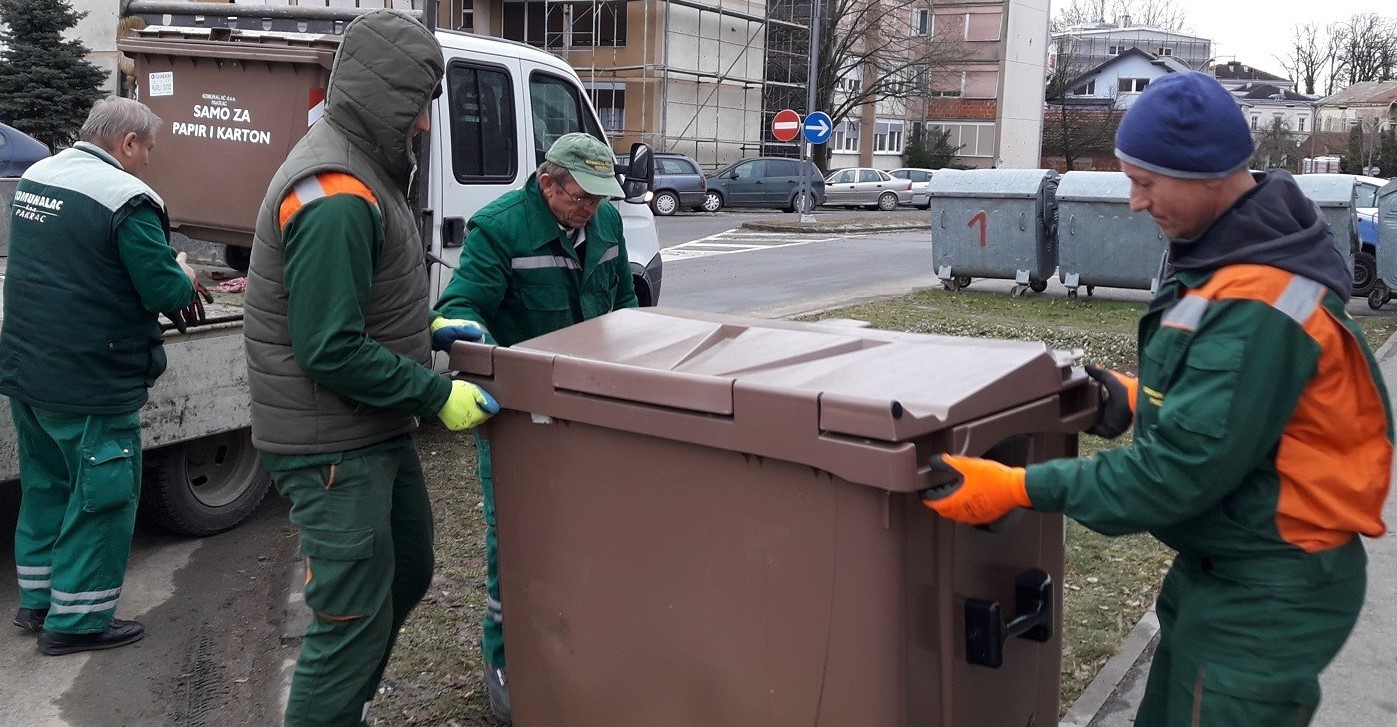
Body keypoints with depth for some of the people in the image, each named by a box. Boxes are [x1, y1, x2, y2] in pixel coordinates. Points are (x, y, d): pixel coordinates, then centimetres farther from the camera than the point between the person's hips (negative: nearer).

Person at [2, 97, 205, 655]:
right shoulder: (127, 199, -20)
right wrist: (185, 279, 1)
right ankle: (76, 621, 13)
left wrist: (165, 271, 11)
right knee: (103, 498, 5)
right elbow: (164, 293, -22)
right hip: (90, 384, -9)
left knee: (45, 484, 21)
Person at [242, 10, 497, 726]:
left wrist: (432, 319, 10)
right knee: (354, 619, -2)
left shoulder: (356, 165, 10)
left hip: (378, 433, 11)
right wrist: (438, 396, -20)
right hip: (333, 448, -11)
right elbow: (332, 352, -27)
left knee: (406, 574, 24)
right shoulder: (335, 198, -24)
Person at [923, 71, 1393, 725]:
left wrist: (1019, 489, -25)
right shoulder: (1239, 250, 2)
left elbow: (1180, 470, -27)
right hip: (1221, 565, 9)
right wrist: (1138, 396, 4)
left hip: (1267, 593, -9)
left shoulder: (1258, 307, -28)